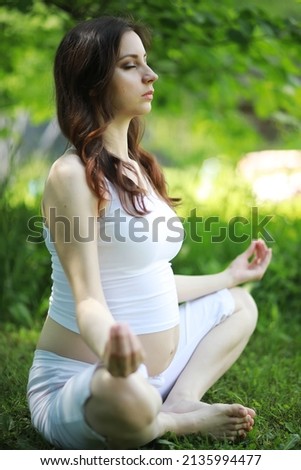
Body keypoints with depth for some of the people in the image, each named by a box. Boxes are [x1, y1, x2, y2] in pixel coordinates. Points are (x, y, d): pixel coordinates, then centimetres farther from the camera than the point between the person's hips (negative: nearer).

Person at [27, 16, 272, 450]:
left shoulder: (139, 167, 10)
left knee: (239, 304, 21)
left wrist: (229, 276, 28)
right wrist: (110, 349, -48)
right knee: (127, 397, -43)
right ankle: (183, 422, -6)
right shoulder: (73, 174, -17)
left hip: (156, 368, 10)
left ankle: (182, 401, -5)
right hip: (82, 380, -9)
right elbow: (87, 298, -24)